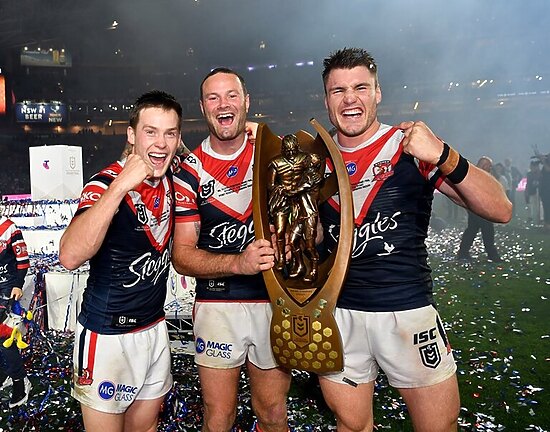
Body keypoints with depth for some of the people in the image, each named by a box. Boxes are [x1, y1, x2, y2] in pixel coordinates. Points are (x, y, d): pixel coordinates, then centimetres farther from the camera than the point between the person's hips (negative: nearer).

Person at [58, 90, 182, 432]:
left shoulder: (171, 178, -1)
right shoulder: (106, 184, -19)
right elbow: (71, 256, -36)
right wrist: (119, 187, -39)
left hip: (154, 327, 6)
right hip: (108, 335, -6)